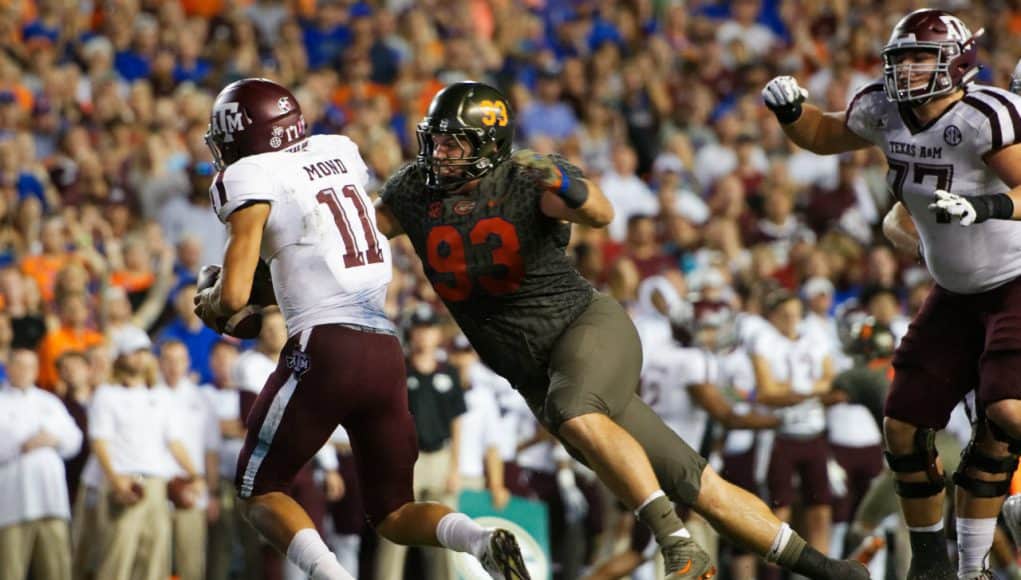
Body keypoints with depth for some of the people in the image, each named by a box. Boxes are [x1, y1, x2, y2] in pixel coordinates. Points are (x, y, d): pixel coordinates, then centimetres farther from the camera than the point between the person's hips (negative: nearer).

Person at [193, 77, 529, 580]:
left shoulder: (253, 177, -4)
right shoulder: (339, 151, 16)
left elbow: (234, 296, -11)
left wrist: (207, 303, 13)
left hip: (325, 349, -6)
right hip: (386, 350, 6)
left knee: (259, 493, 11)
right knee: (393, 514, 16)